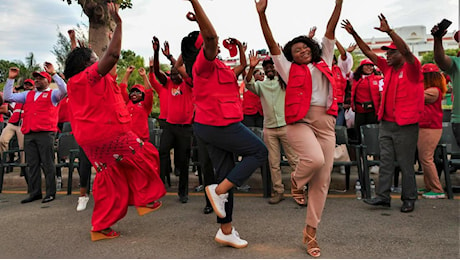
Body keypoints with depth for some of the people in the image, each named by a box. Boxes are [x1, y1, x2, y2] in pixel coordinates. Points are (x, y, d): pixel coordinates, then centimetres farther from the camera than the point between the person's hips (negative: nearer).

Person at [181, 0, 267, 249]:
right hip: (219, 124, -10)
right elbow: (211, 35, -30)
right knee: (259, 152, 1)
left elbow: (242, 66, 36)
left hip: (214, 125, 10)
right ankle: (219, 190, -4)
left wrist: (239, 46, 33)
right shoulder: (204, 63, -11)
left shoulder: (218, 67, 18)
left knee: (226, 175, 10)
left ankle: (226, 231, 18)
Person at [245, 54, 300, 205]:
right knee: (273, 163, 6)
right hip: (269, 128, 2)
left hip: (286, 126, -2)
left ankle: (298, 190, 6)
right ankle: (278, 191, 15)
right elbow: (248, 84, -6)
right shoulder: (261, 85, 12)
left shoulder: (284, 81, 8)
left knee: (294, 160, -2)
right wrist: (252, 68, -21)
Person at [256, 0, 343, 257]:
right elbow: (272, 44, 8)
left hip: (326, 123, 4)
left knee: (322, 180, 1)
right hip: (300, 121, -3)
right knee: (315, 158, -32)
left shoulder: (324, 63, 21)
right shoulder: (290, 70, 12)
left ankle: (311, 231, 14)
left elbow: (330, 32, 20)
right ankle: (297, 181, 5)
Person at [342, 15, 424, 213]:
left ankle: (409, 199, 16)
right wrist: (354, 34, 7)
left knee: (406, 164, 3)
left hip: (406, 125, -6)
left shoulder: (412, 69, -6)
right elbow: (368, 52, 11)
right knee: (386, 161, 6)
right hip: (386, 123, 6)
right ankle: (383, 196, 11)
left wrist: (389, 31, -32)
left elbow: (406, 51, -25)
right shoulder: (388, 69, 11)